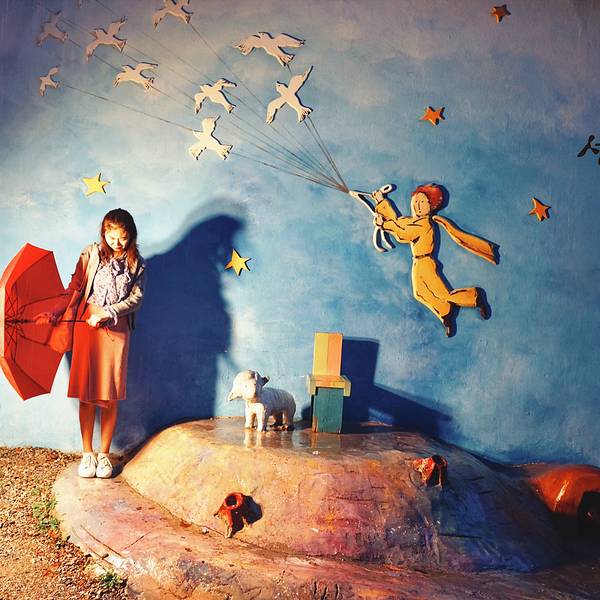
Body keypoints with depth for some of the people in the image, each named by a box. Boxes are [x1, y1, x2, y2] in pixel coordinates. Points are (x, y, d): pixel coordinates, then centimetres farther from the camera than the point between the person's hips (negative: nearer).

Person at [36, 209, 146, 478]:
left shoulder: (137, 263, 7)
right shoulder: (91, 254, 5)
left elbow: (136, 298, -2)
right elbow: (74, 287, 5)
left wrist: (107, 313, -15)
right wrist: (55, 312, -6)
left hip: (117, 331, 0)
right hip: (86, 327, 0)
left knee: (111, 395, 2)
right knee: (87, 393, 0)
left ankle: (104, 454, 14)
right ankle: (87, 453, 12)